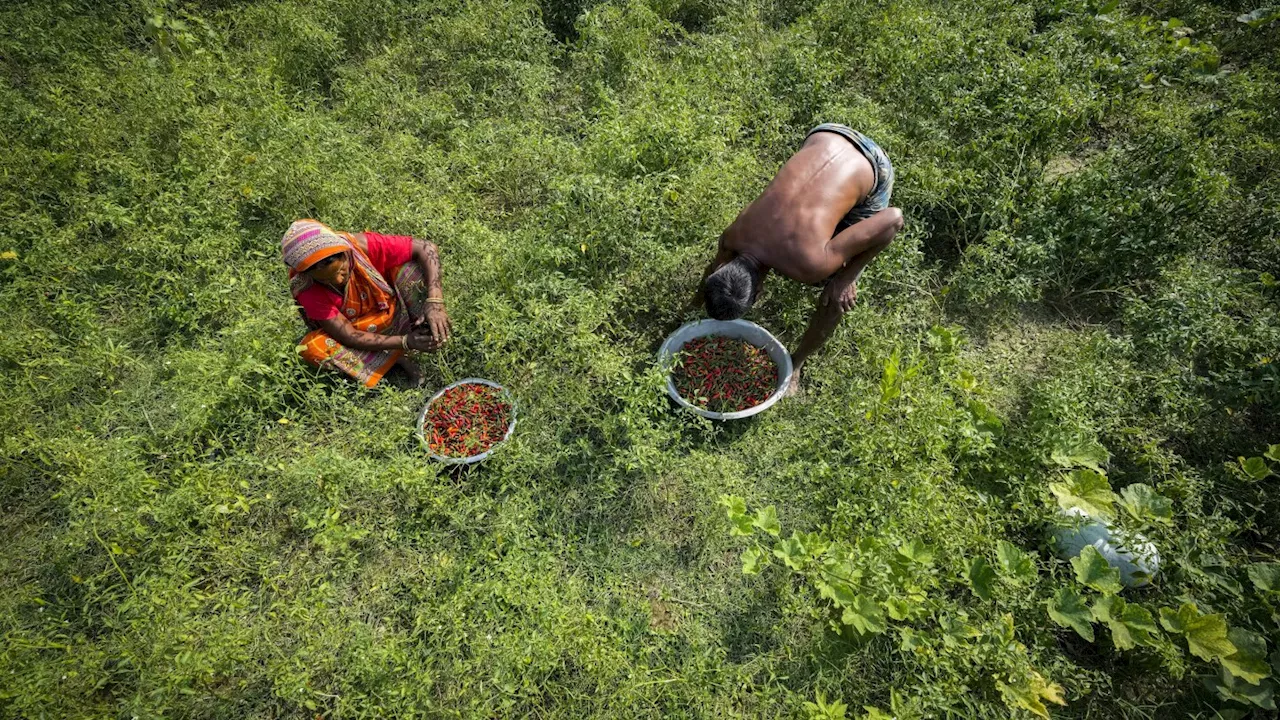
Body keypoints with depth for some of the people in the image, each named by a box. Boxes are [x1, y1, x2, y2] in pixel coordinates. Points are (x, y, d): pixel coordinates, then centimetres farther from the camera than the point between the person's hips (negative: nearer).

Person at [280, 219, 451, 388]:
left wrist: (435, 303, -38)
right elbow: (349, 337, -26)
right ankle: (394, 358, -18)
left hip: (393, 315, 1)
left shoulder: (361, 246, -28)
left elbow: (426, 249, -26)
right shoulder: (307, 289, -27)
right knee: (311, 348, -30)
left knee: (409, 266, -23)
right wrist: (405, 342, -36)